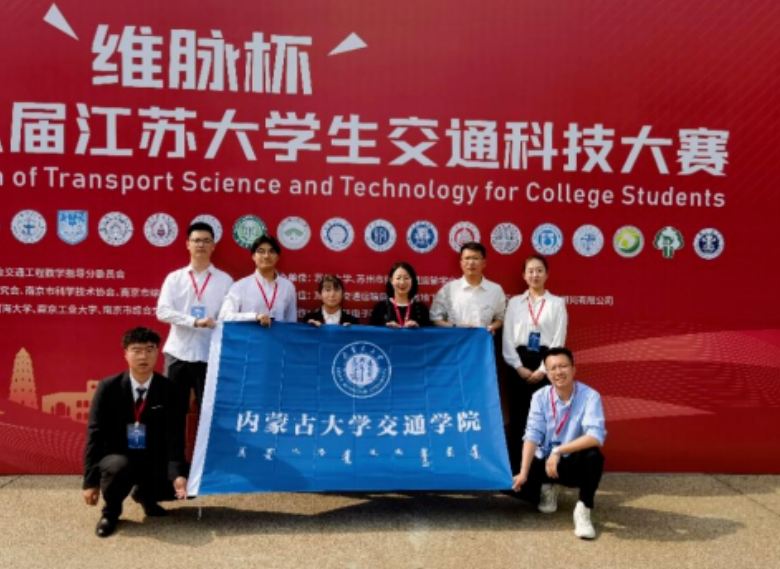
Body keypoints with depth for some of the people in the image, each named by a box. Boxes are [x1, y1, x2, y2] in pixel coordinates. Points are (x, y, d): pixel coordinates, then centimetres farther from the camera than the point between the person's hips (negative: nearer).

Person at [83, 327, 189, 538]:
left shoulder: (168, 389, -7)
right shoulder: (108, 387, -9)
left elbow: (174, 434, -12)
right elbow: (95, 434, -8)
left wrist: (178, 473, -27)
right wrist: (91, 482, -13)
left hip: (153, 460, 2)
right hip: (117, 457, -2)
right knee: (119, 466, -38)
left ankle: (145, 494, 14)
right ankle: (111, 510, -2)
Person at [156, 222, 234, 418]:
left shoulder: (225, 280, 5)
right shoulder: (174, 278, 7)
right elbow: (163, 311, -6)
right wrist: (194, 321, -18)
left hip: (210, 355, -1)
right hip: (178, 353, 1)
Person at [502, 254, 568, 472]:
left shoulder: (557, 303, 4)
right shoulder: (514, 302, 9)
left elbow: (559, 340, -2)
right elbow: (507, 339, 3)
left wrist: (542, 369, -10)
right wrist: (519, 367, -7)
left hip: (545, 364, -1)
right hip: (519, 364, 1)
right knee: (518, 415, 3)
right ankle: (515, 466, 11)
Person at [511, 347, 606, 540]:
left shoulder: (590, 396, -15)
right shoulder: (540, 397, -6)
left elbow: (596, 436, -27)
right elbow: (532, 435, -12)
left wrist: (558, 452, -33)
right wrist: (523, 473, -23)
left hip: (574, 463, -3)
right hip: (545, 462, 3)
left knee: (593, 455, -36)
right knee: (512, 483, -18)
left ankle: (583, 510, -16)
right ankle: (548, 488, 14)